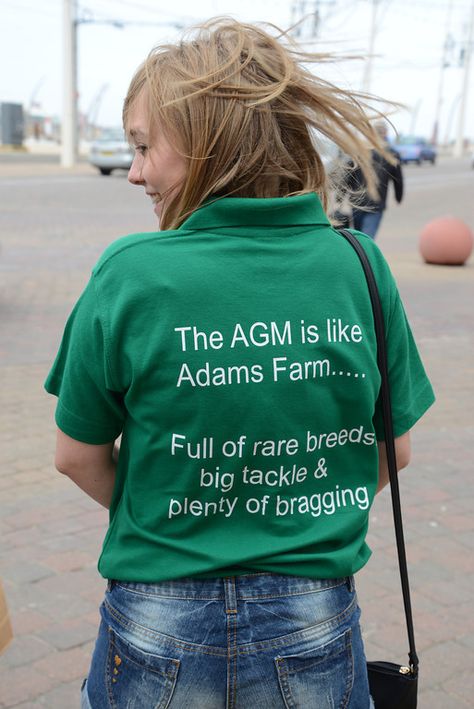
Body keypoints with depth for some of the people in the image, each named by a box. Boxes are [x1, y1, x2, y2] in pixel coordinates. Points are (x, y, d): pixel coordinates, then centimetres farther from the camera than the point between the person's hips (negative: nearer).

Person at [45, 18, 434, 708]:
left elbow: (78, 456, -4)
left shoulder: (130, 272, -15)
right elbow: (395, 449, 1)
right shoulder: (359, 264, -9)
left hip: (160, 636, -1)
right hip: (314, 635, 2)